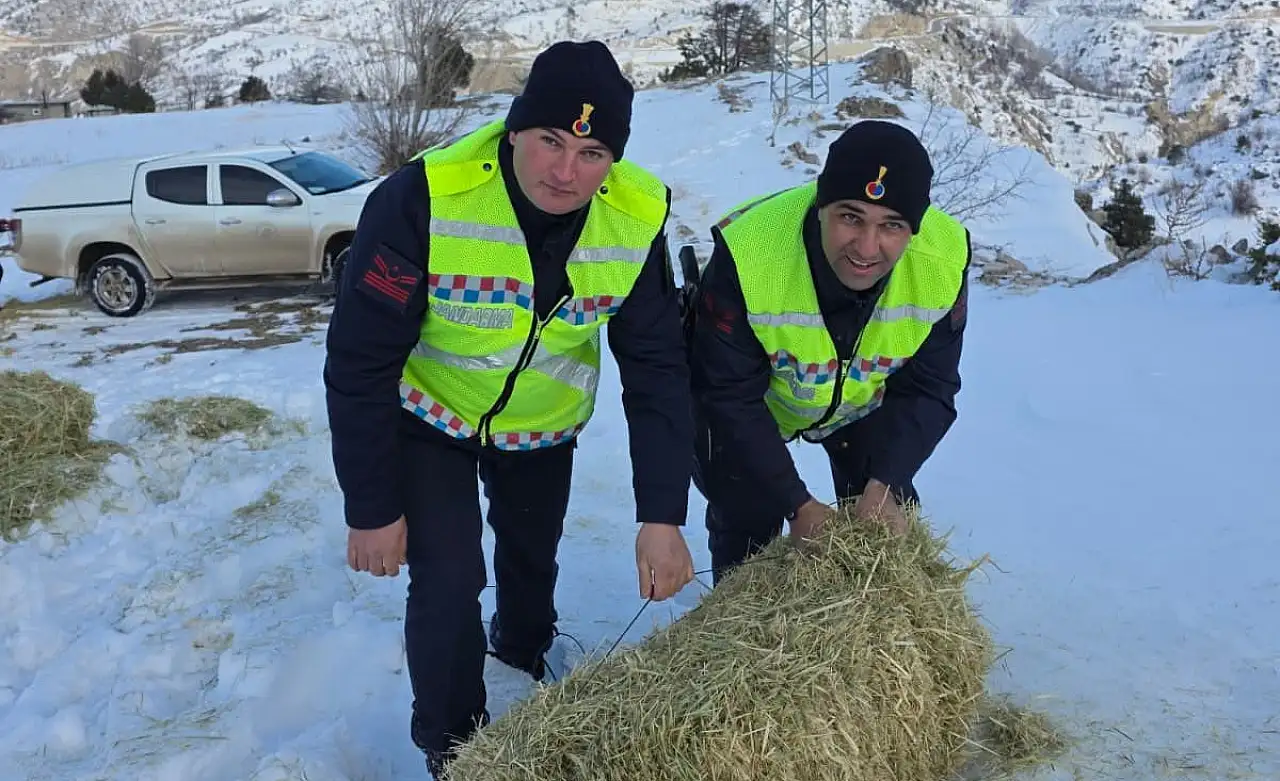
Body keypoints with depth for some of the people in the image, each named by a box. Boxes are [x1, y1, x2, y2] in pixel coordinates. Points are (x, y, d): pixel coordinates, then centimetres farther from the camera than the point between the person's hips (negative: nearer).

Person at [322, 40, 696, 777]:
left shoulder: (639, 216, -24)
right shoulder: (424, 199, -35)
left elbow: (657, 368, -18)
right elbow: (360, 362, -27)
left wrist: (662, 515, -24)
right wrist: (372, 509, -21)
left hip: (542, 426, 4)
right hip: (428, 417, -3)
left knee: (534, 557, 22)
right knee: (448, 580, -10)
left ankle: (525, 652, 57)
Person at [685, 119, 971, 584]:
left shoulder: (944, 259, -31)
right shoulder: (746, 254, -40)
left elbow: (928, 389, -17)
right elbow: (731, 397, -29)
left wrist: (884, 483, -30)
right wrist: (798, 505, -31)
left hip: (867, 403, 3)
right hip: (750, 402, -2)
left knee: (891, 523, 10)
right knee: (745, 531, 1)